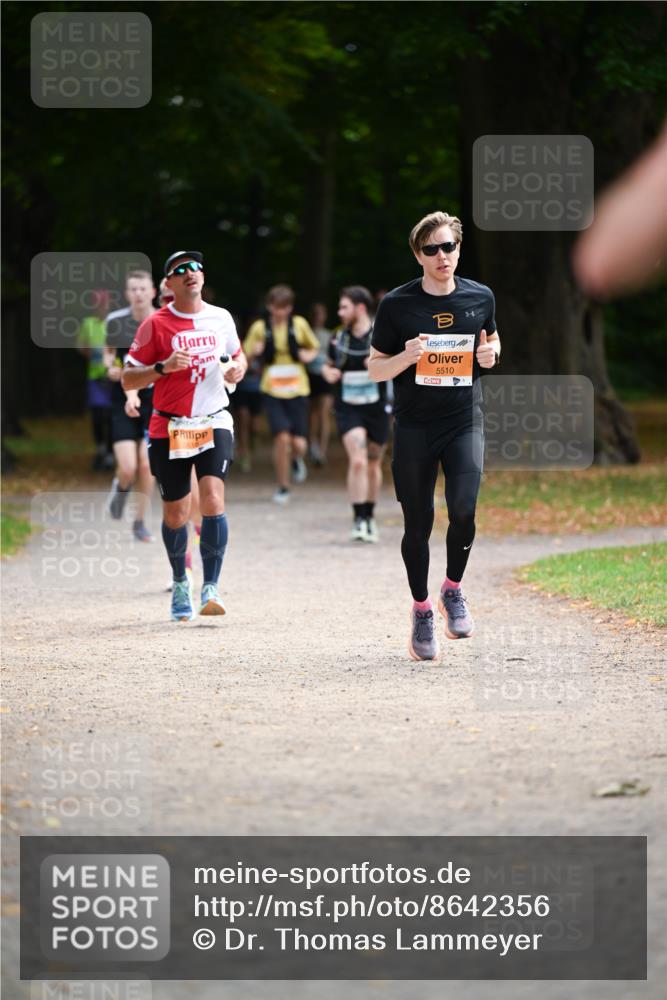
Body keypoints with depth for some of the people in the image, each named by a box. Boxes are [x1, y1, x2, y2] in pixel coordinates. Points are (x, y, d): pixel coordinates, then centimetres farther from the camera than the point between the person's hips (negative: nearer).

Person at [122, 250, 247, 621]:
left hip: (214, 423, 1)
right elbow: (128, 379, -3)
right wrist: (163, 367, -20)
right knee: (175, 514, 7)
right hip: (169, 429, -1)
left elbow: (238, 355, 23)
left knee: (212, 501, -19)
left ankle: (211, 588, -16)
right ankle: (180, 584, 32)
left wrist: (238, 368, -1)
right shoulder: (155, 325, -4)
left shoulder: (220, 318, 4)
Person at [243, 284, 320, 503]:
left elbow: (315, 347, 18)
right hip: (272, 392, -1)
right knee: (282, 437, -16)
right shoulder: (260, 328, 1)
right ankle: (282, 487, 2)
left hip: (297, 390, 1)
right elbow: (245, 358, 8)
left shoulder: (299, 325, 3)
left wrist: (309, 355, -5)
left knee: (299, 444, -6)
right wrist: (254, 352, -15)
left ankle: (296, 460, 34)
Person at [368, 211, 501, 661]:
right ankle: (422, 608, 22)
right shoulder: (397, 304, -3)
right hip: (414, 426, -1)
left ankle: (453, 590, 8)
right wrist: (405, 358, -18)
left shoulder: (481, 297, 4)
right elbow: (374, 369, 3)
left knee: (464, 509, -17)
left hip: (465, 421, 1)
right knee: (418, 523, 3)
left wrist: (491, 353, 0)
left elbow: (493, 339, 23)